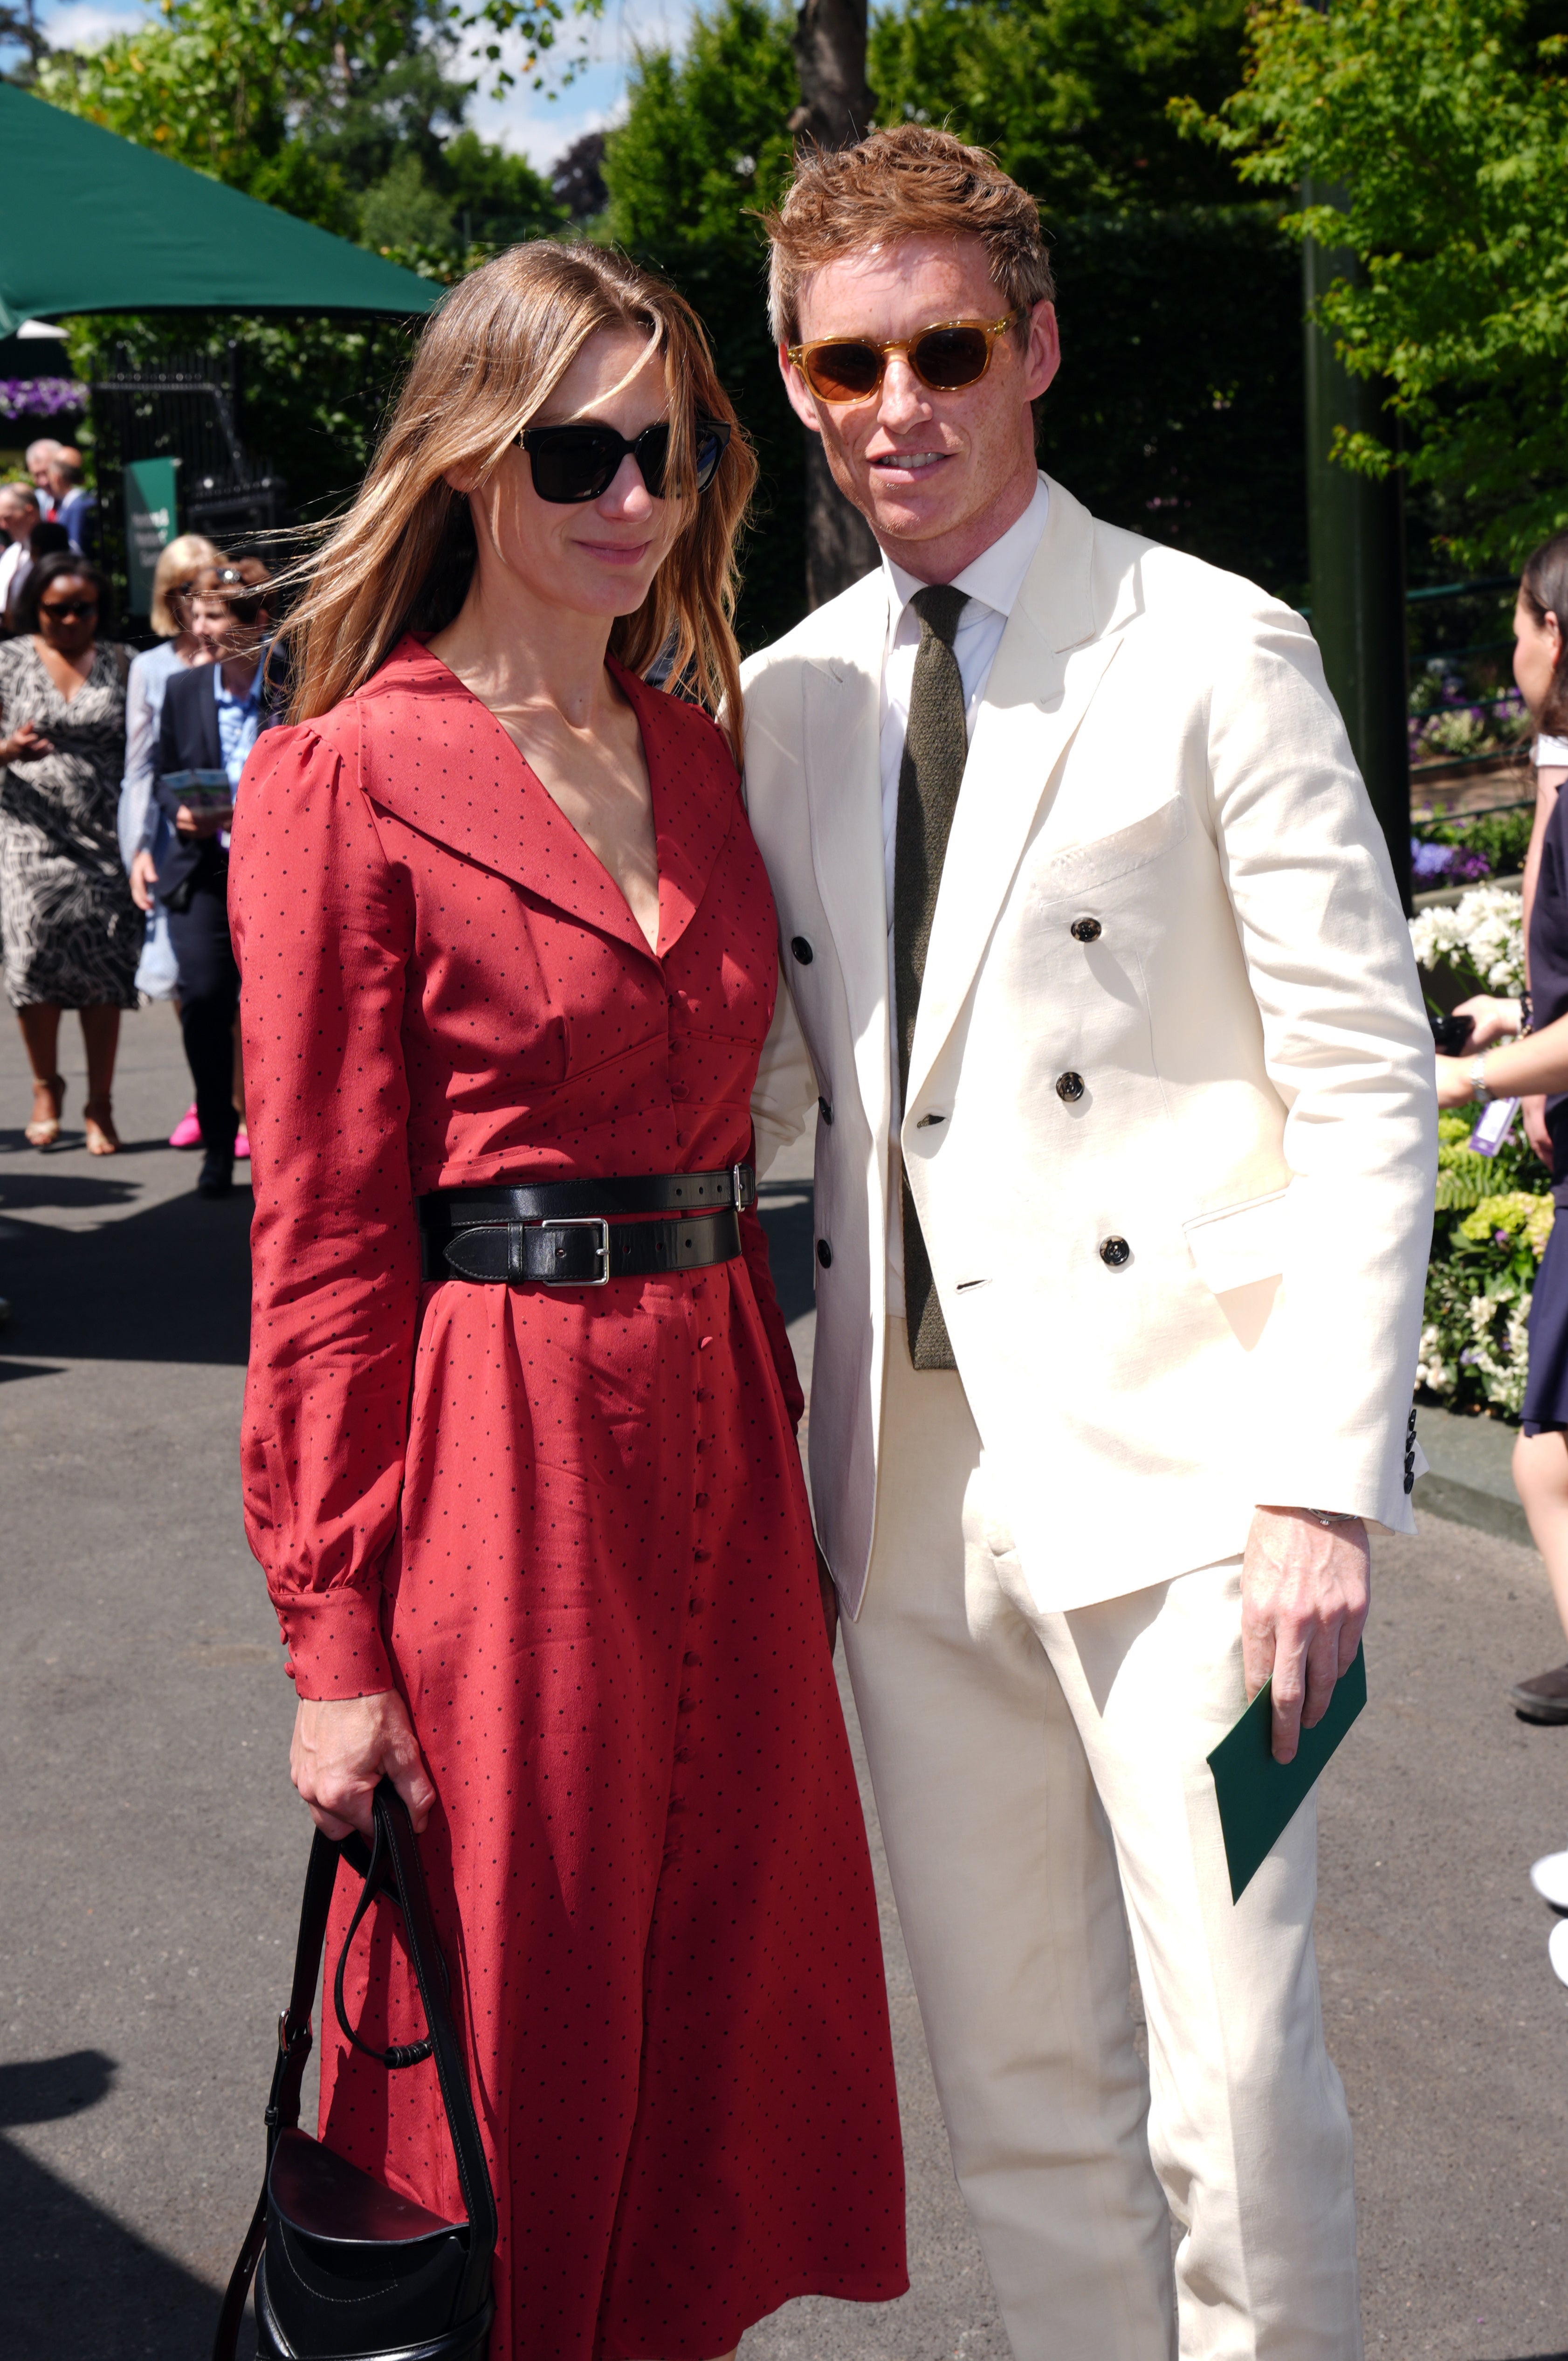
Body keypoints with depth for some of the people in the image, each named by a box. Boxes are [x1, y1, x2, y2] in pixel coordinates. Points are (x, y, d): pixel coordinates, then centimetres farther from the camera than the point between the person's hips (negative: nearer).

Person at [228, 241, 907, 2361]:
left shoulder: (698, 755, 11)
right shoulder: (352, 779, -9)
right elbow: (321, 1236, -11)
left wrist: (770, 1451, 11)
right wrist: (337, 1640, -12)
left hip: (714, 1437, 7)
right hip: (493, 1447, -6)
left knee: (721, 2007, 16)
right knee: (511, 2038, 8)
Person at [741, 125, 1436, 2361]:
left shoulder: (1216, 652, -4)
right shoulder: (787, 697, 12)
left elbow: (1367, 1085, -8)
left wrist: (1327, 1482, -15)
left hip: (1173, 1458, -5)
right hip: (917, 1478, 5)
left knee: (1235, 2084, -4)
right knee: (1015, 2087, 14)